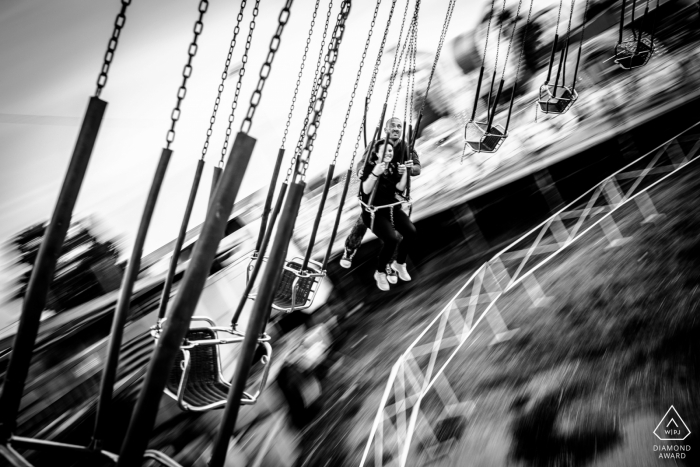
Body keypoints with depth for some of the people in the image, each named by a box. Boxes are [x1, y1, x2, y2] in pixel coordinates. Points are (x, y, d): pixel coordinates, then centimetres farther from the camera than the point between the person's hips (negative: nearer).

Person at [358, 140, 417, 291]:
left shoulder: (394, 167, 7)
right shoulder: (370, 167, -10)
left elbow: (400, 188, -2)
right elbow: (366, 190, -23)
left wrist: (405, 171, -14)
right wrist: (375, 173, -37)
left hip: (392, 208, 6)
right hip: (374, 211, -6)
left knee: (411, 232, -19)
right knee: (391, 239, -28)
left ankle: (399, 264, 8)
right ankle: (380, 273, -3)